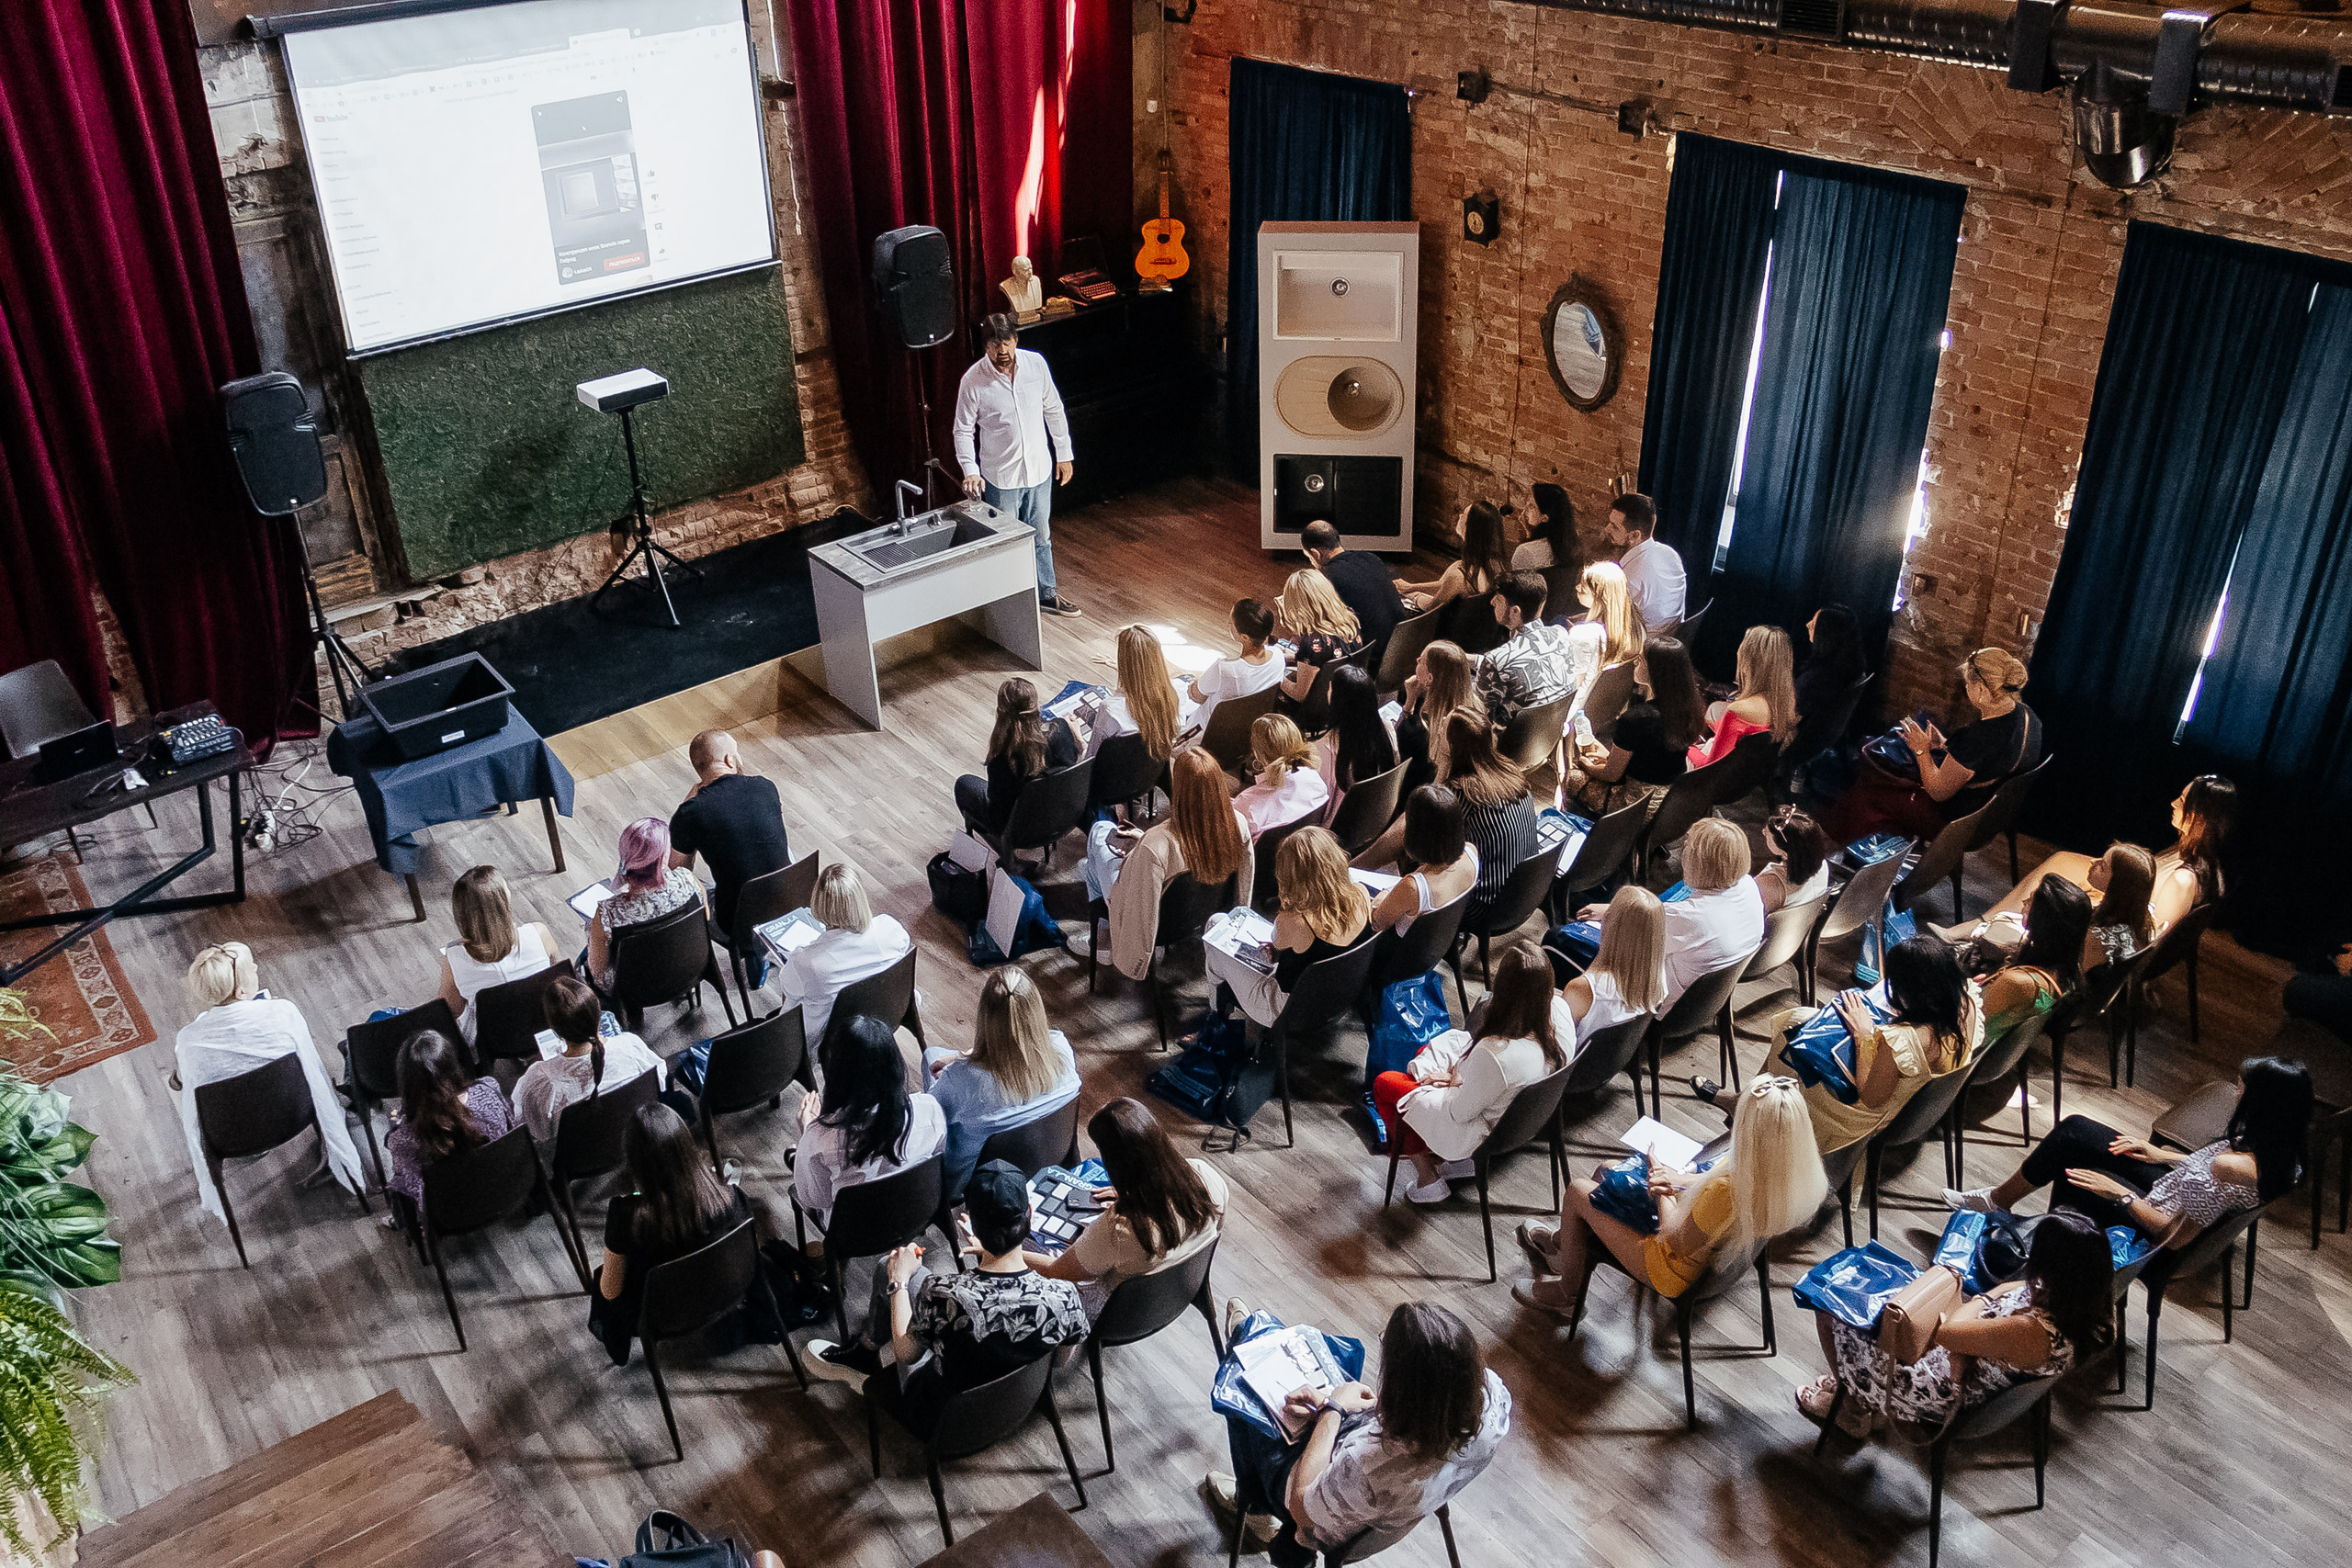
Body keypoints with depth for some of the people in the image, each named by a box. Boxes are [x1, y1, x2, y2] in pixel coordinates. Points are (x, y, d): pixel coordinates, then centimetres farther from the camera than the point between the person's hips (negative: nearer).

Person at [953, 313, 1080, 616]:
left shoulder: (1035, 364, -7)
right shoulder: (973, 381, -16)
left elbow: (1054, 410, 5)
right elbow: (963, 431, -9)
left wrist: (1063, 454, 9)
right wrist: (970, 471, -21)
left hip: (1039, 470, 3)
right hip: (1000, 478, -3)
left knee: (1041, 537, 19)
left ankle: (1046, 594, 36)